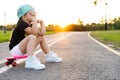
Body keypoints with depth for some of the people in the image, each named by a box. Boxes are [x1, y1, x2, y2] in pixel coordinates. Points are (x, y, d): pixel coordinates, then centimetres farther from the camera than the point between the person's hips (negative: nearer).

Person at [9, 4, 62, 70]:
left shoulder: (30, 25, 10)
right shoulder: (22, 24, -17)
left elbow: (42, 33, 0)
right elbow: (34, 32, -35)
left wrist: (41, 22, 0)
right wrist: (34, 20, -23)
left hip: (22, 49, 10)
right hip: (15, 49, -10)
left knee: (41, 37, 11)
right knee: (32, 37, -33)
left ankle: (49, 56, 15)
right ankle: (30, 61, -44)